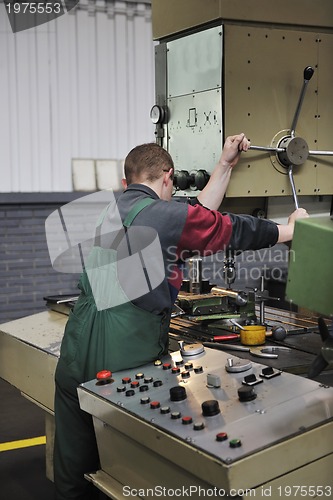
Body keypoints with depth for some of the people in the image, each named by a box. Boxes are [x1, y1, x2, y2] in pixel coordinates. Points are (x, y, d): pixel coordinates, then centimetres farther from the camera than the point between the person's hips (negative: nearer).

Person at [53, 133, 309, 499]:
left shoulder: (114, 211, 16)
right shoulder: (161, 214, -9)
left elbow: (198, 220, 20)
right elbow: (231, 229, 3)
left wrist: (225, 165, 26)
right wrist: (291, 227, 19)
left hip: (76, 357, 7)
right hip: (121, 357, -7)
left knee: (74, 468, 15)